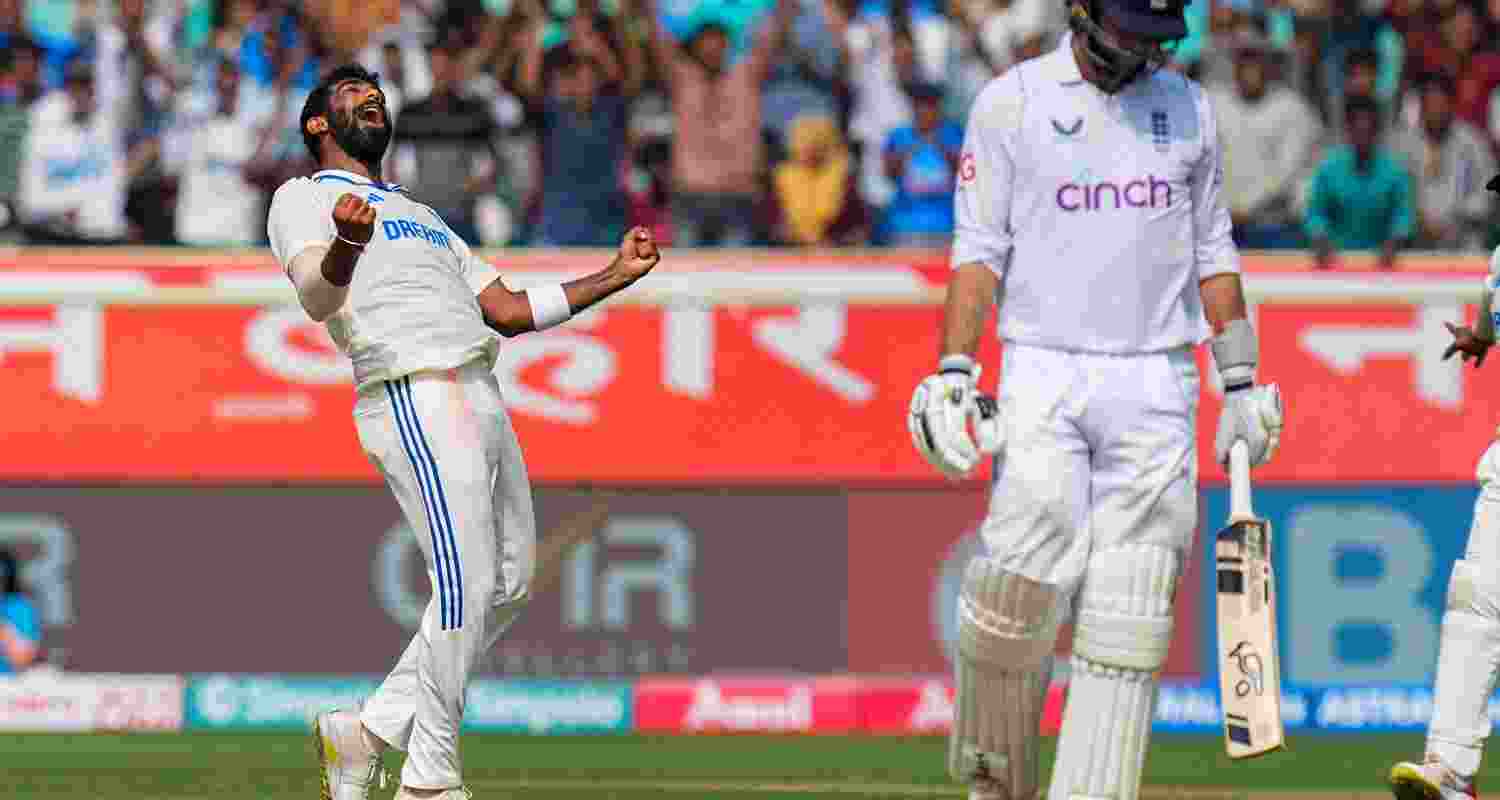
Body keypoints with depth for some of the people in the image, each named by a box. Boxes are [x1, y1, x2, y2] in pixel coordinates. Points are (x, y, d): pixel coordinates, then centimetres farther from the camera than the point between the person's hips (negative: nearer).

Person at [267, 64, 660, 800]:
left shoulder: (421, 217, 32)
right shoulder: (304, 200, 6)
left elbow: (508, 311, 27)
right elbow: (318, 297, -16)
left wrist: (616, 277, 22)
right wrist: (345, 245, -40)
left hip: (481, 401, 9)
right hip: (415, 399, -9)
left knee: (507, 586, 7)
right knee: (467, 586, -15)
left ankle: (368, 729, 12)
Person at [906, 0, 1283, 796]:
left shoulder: (1187, 105, 11)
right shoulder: (1012, 102, 0)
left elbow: (1210, 250, 16)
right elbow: (979, 249, -2)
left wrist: (1241, 380, 13)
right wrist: (954, 373, -12)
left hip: (1157, 386, 3)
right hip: (1045, 375, -3)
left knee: (1129, 609, -3)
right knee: (1026, 587, -15)